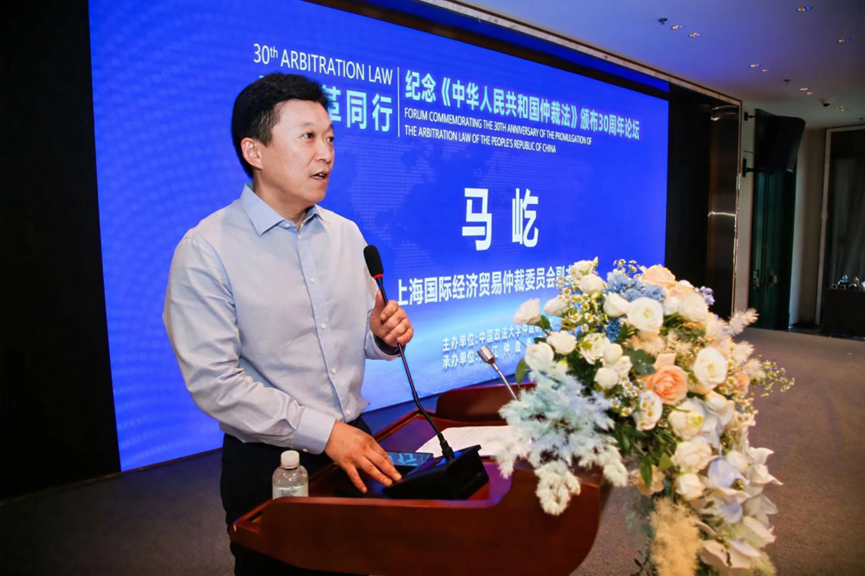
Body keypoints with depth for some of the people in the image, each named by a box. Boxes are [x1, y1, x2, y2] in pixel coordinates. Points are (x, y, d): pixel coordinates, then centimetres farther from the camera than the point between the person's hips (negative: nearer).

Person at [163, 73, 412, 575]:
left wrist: (385, 336, -12)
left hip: (354, 446, 5)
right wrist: (324, 432, -21)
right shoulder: (206, 251, -14)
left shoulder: (346, 233, 4)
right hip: (268, 467, -5)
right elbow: (214, 381, -18)